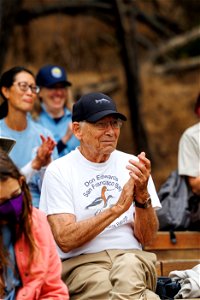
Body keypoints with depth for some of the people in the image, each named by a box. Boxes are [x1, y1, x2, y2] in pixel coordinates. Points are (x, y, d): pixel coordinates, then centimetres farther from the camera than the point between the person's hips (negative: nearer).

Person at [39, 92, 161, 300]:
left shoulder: (131, 165, 14)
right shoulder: (58, 171, 5)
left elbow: (146, 239, 8)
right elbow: (65, 240, -8)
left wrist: (142, 195, -9)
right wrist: (117, 208, -13)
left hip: (132, 257, 2)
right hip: (81, 263, -2)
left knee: (127, 268, -36)